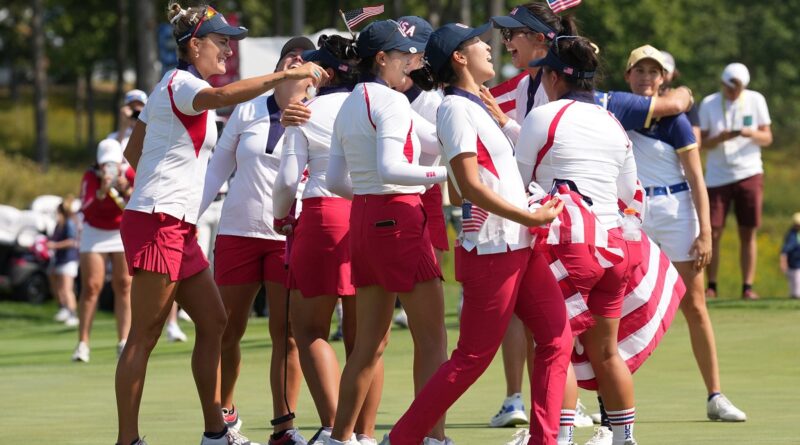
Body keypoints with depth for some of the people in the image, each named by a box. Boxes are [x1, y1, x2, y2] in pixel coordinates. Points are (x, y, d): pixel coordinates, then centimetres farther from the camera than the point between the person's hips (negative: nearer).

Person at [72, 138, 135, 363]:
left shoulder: (130, 174, -13)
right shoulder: (90, 177, -17)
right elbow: (86, 210, -29)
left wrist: (127, 190, -35)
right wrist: (102, 192, -44)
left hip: (123, 233, 1)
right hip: (95, 233, -1)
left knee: (124, 285, -5)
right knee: (91, 286, -9)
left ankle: (123, 342, -2)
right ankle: (83, 343, -7)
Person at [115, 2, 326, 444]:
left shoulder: (176, 86, 19)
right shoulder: (181, 84, -11)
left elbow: (133, 151, 23)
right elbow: (224, 95, -35)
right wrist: (288, 75, -35)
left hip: (177, 228, 10)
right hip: (158, 223, -10)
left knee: (213, 321, 10)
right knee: (144, 336, -8)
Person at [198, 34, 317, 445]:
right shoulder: (247, 110, 6)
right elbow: (218, 167, 12)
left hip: (289, 236, -2)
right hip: (237, 230, 2)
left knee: (286, 333, -5)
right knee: (228, 331, 6)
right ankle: (224, 411, 24)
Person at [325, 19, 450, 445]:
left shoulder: (347, 107, 13)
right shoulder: (392, 102, -12)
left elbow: (335, 179, 15)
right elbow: (389, 168, -23)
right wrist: (446, 173, -19)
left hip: (363, 218, 9)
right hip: (398, 218, -9)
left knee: (369, 343, 13)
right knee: (431, 338, -4)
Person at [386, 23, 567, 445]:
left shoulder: (476, 106, 16)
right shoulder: (455, 108, -12)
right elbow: (470, 185, -19)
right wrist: (529, 217, -18)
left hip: (519, 247, 9)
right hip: (490, 249, -9)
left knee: (556, 339, 3)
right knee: (472, 358, -4)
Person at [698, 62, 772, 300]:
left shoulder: (755, 100, 2)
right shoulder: (708, 104, 0)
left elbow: (767, 138, 2)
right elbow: (701, 142, 0)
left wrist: (750, 133, -19)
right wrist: (719, 139, -20)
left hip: (749, 173, 0)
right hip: (717, 177, 0)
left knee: (748, 233, -1)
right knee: (713, 233, -4)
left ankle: (748, 286, 3)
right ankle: (711, 286, 7)